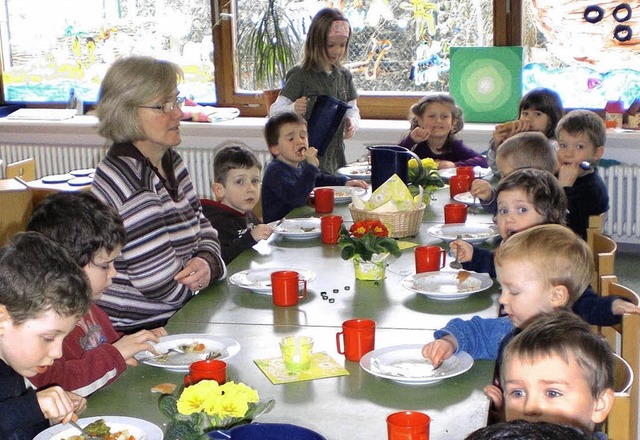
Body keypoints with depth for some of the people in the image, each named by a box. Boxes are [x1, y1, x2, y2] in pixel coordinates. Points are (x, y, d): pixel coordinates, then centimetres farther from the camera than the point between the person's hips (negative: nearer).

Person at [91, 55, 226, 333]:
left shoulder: (170, 161, 8)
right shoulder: (125, 180, -22)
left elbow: (202, 227, 14)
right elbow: (164, 287, -23)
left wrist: (206, 262, -8)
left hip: (175, 317, 9)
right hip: (135, 333, -9)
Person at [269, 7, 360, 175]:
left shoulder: (344, 75, 9)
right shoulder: (301, 75, -10)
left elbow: (352, 110, 17)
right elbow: (275, 112, -12)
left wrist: (352, 123, -5)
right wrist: (293, 109, -32)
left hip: (336, 156, 6)